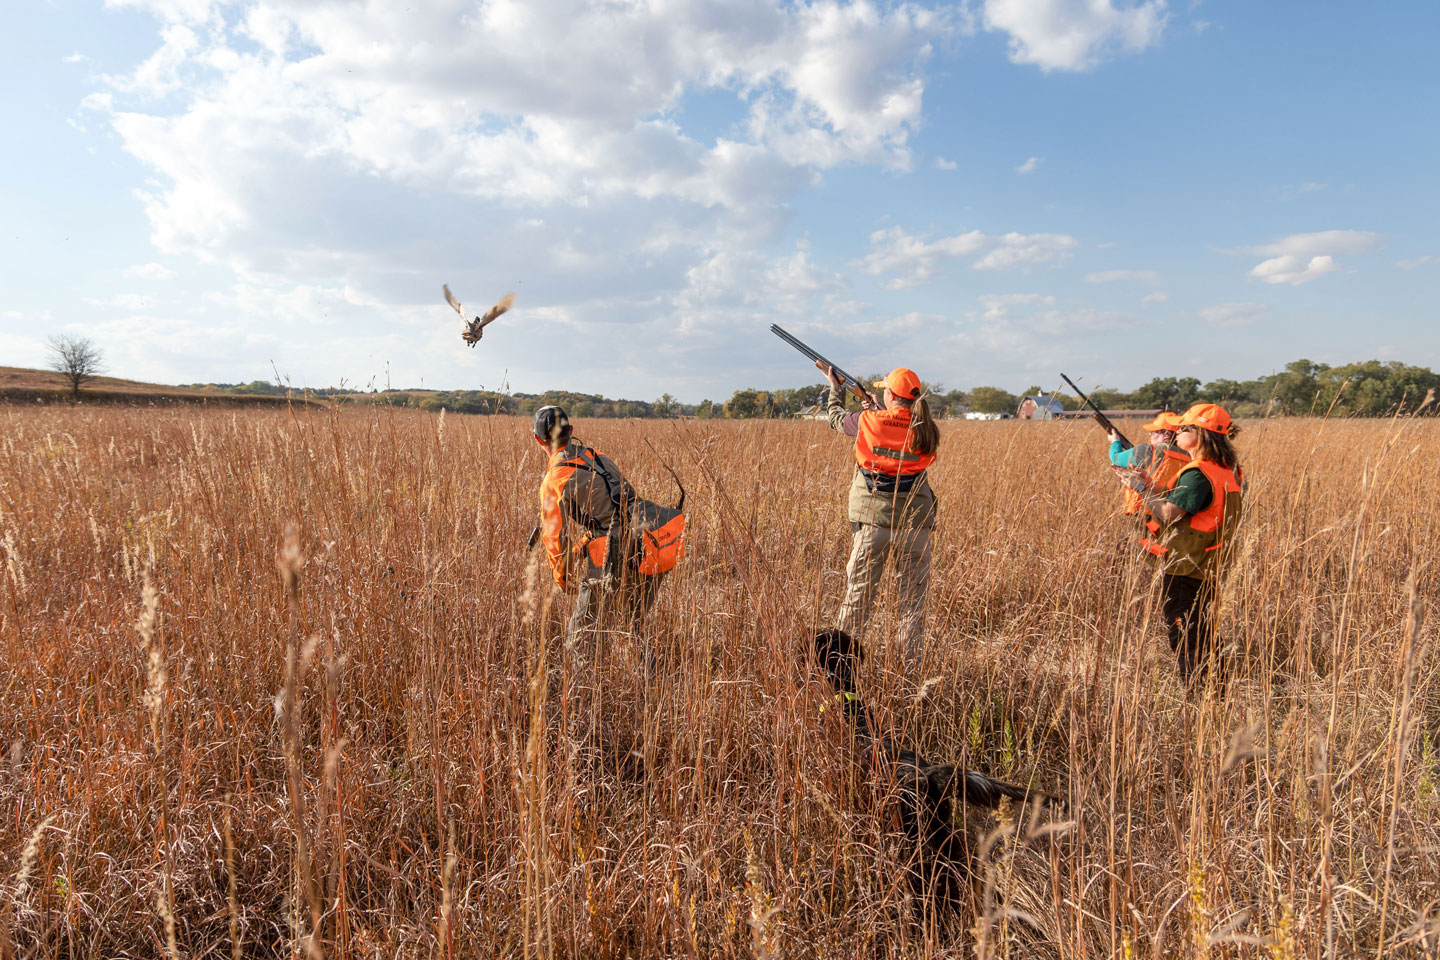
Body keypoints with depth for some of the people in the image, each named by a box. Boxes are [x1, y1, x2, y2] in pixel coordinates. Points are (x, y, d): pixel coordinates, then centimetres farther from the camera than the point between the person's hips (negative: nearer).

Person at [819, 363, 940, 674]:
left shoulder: (868, 421, -5)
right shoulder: (925, 429, 0)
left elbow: (836, 418, 14)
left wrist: (835, 389, 33)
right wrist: (878, 408, 33)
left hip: (873, 520, -1)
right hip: (914, 524, 1)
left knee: (858, 594, 7)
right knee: (912, 599, 9)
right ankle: (912, 670, 15)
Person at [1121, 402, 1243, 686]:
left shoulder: (1198, 474, -22)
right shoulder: (1223, 470, 9)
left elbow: (1167, 515, -26)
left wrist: (1141, 487, -14)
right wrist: (1146, 484, 12)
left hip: (1182, 570, -10)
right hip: (1205, 569, 10)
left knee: (1185, 637, 0)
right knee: (1203, 635, 20)